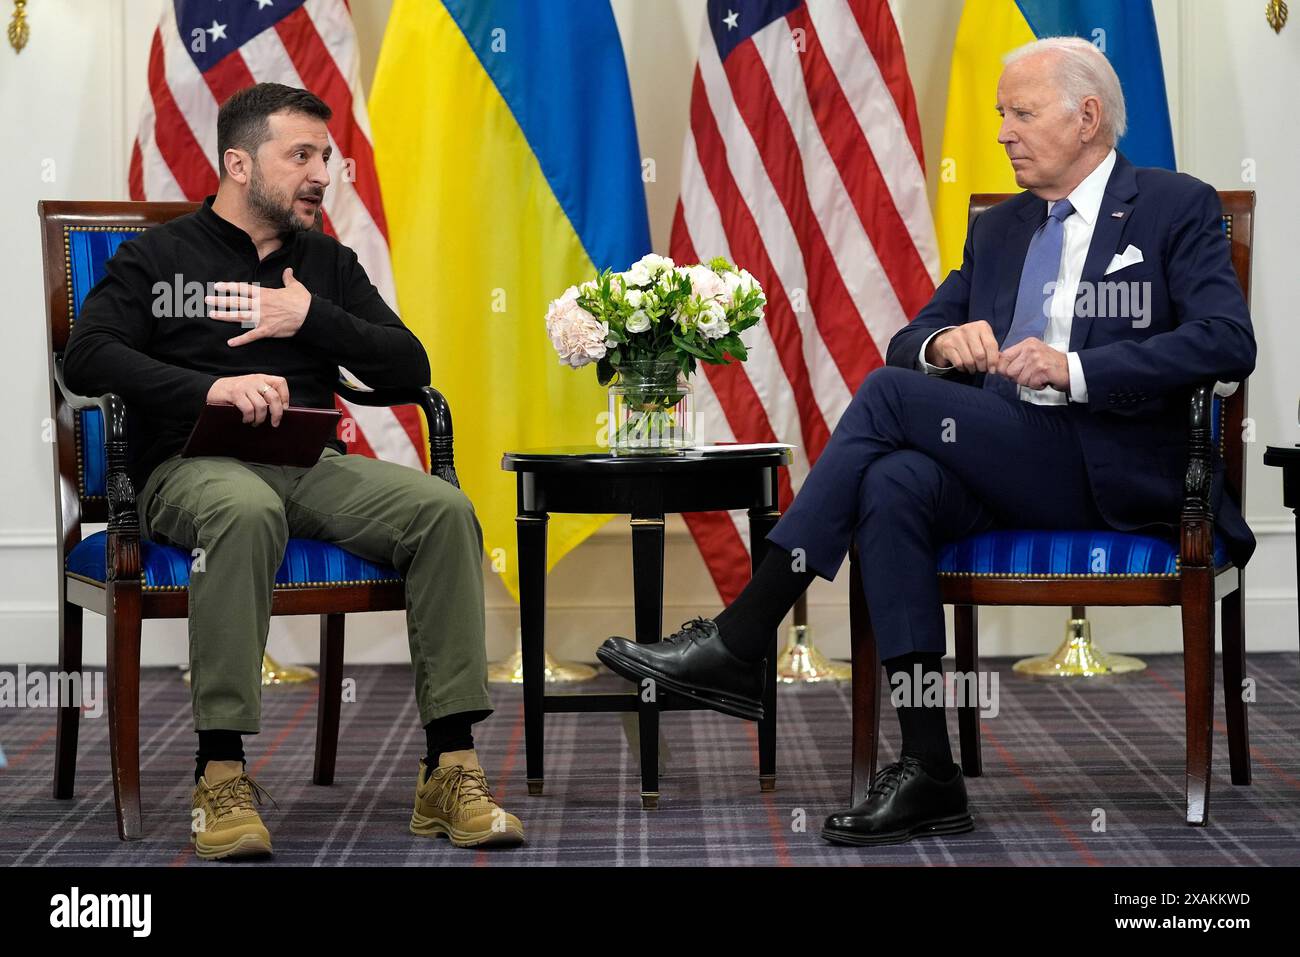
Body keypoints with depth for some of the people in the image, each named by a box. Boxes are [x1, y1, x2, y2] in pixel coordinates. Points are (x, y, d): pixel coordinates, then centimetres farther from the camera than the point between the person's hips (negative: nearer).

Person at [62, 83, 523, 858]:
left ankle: (451, 768, -25)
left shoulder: (328, 264, 22)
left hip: (312, 467, 4)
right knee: (248, 511, -40)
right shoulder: (157, 258, 9)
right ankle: (222, 776, -36)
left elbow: (409, 370, 12)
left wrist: (312, 319, -3)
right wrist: (211, 388, -23)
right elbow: (87, 359, -8)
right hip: (193, 466, -4)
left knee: (445, 509, -24)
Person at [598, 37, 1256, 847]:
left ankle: (742, 639, -21)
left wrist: (1074, 370, -19)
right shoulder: (998, 229, 24)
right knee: (893, 485, -30)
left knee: (890, 394, -23)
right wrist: (942, 344, -5)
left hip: (1112, 471, -6)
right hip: (997, 465, 6)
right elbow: (908, 344, 21)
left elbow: (1227, 344, -10)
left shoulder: (1178, 209, 5)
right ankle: (929, 772, -31)